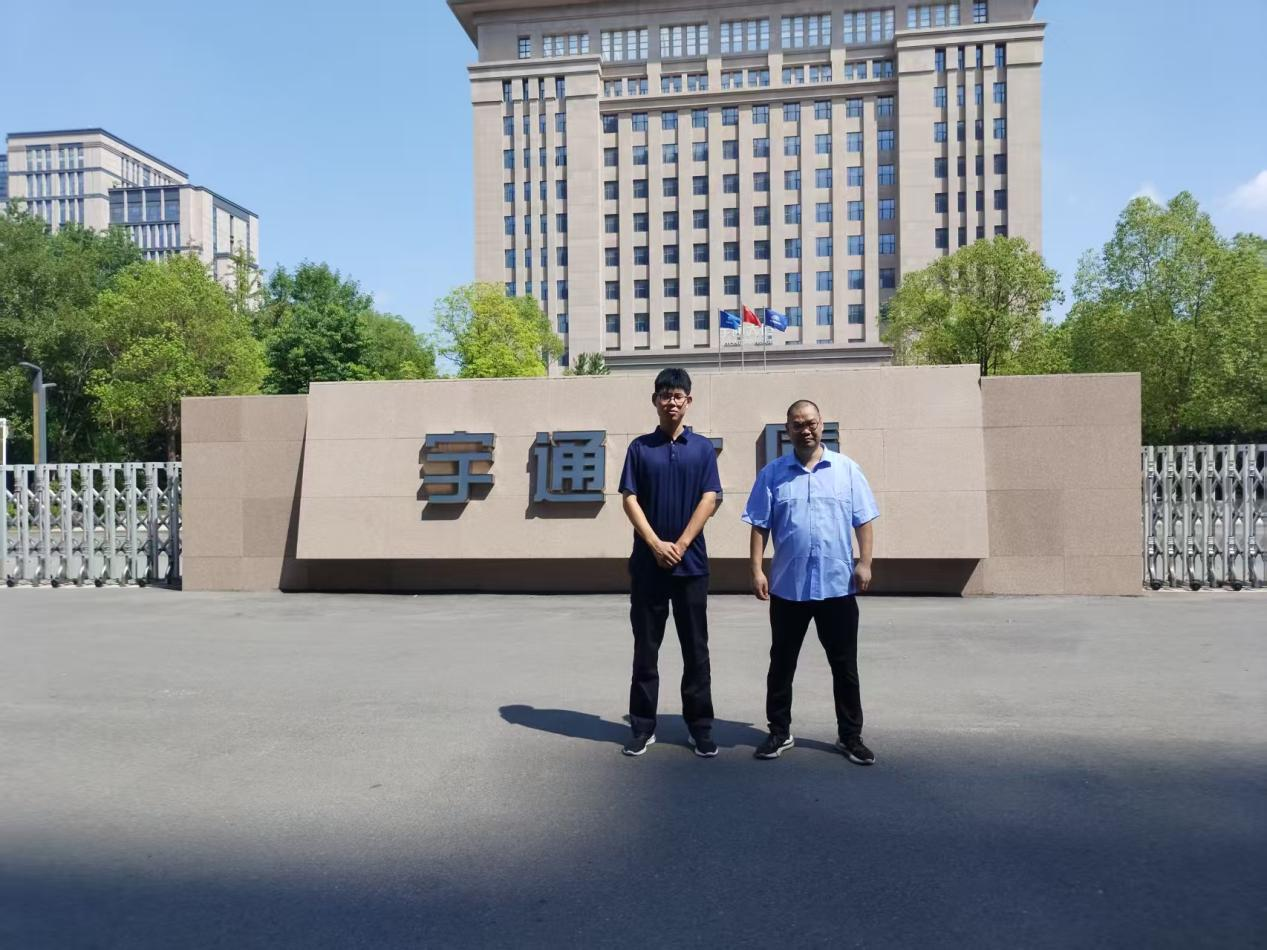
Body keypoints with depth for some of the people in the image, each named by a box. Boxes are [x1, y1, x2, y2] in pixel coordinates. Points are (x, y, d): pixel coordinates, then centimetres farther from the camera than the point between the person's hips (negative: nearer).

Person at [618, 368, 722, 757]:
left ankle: (700, 726, 17)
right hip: (647, 562, 0)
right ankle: (643, 726, 17)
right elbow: (630, 500, -1)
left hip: (691, 562, 0)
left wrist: (680, 545, -10)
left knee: (696, 648, 6)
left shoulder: (703, 448, 5)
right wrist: (656, 544, -11)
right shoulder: (640, 447, 5)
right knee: (646, 647, 7)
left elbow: (709, 500, -2)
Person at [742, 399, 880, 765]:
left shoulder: (847, 469, 3)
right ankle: (779, 732, 24)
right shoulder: (772, 473, 3)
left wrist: (864, 562, -5)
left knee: (845, 666, 9)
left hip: (838, 585, 0)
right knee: (782, 664, 10)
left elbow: (863, 521, 4)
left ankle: (850, 736, 23)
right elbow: (759, 526, 1)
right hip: (787, 586, 1)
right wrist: (756, 570, -5)